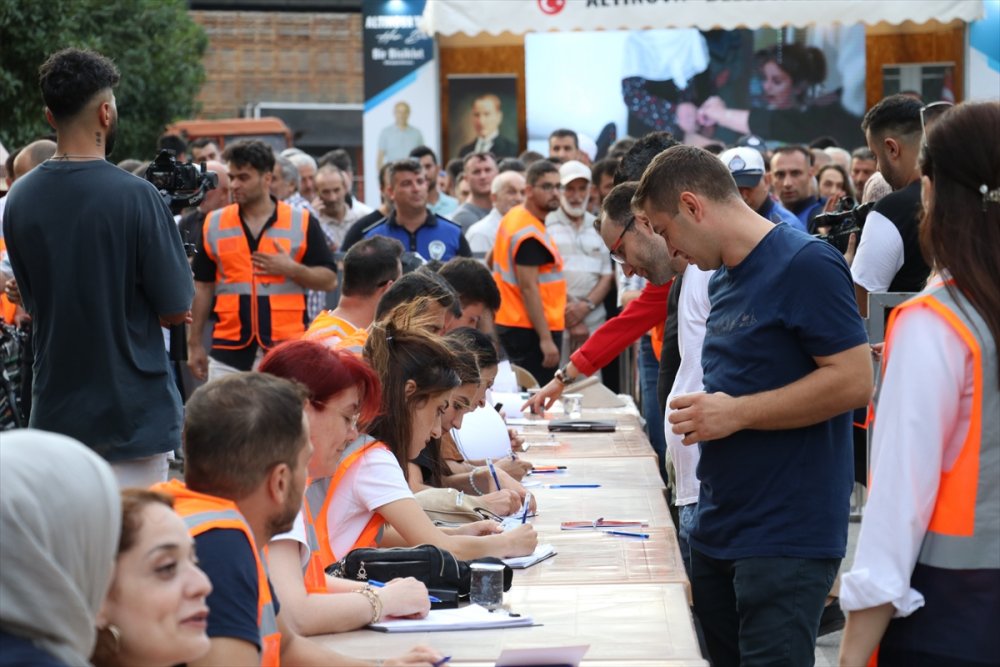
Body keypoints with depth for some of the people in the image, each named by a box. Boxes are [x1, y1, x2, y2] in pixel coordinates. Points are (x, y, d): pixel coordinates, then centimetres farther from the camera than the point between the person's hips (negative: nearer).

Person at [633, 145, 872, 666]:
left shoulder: (805, 265, -14)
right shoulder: (722, 279, 14)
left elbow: (854, 381, -19)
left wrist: (736, 414, -17)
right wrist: (705, 414, 3)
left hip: (786, 539, -9)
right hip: (718, 527, 9)